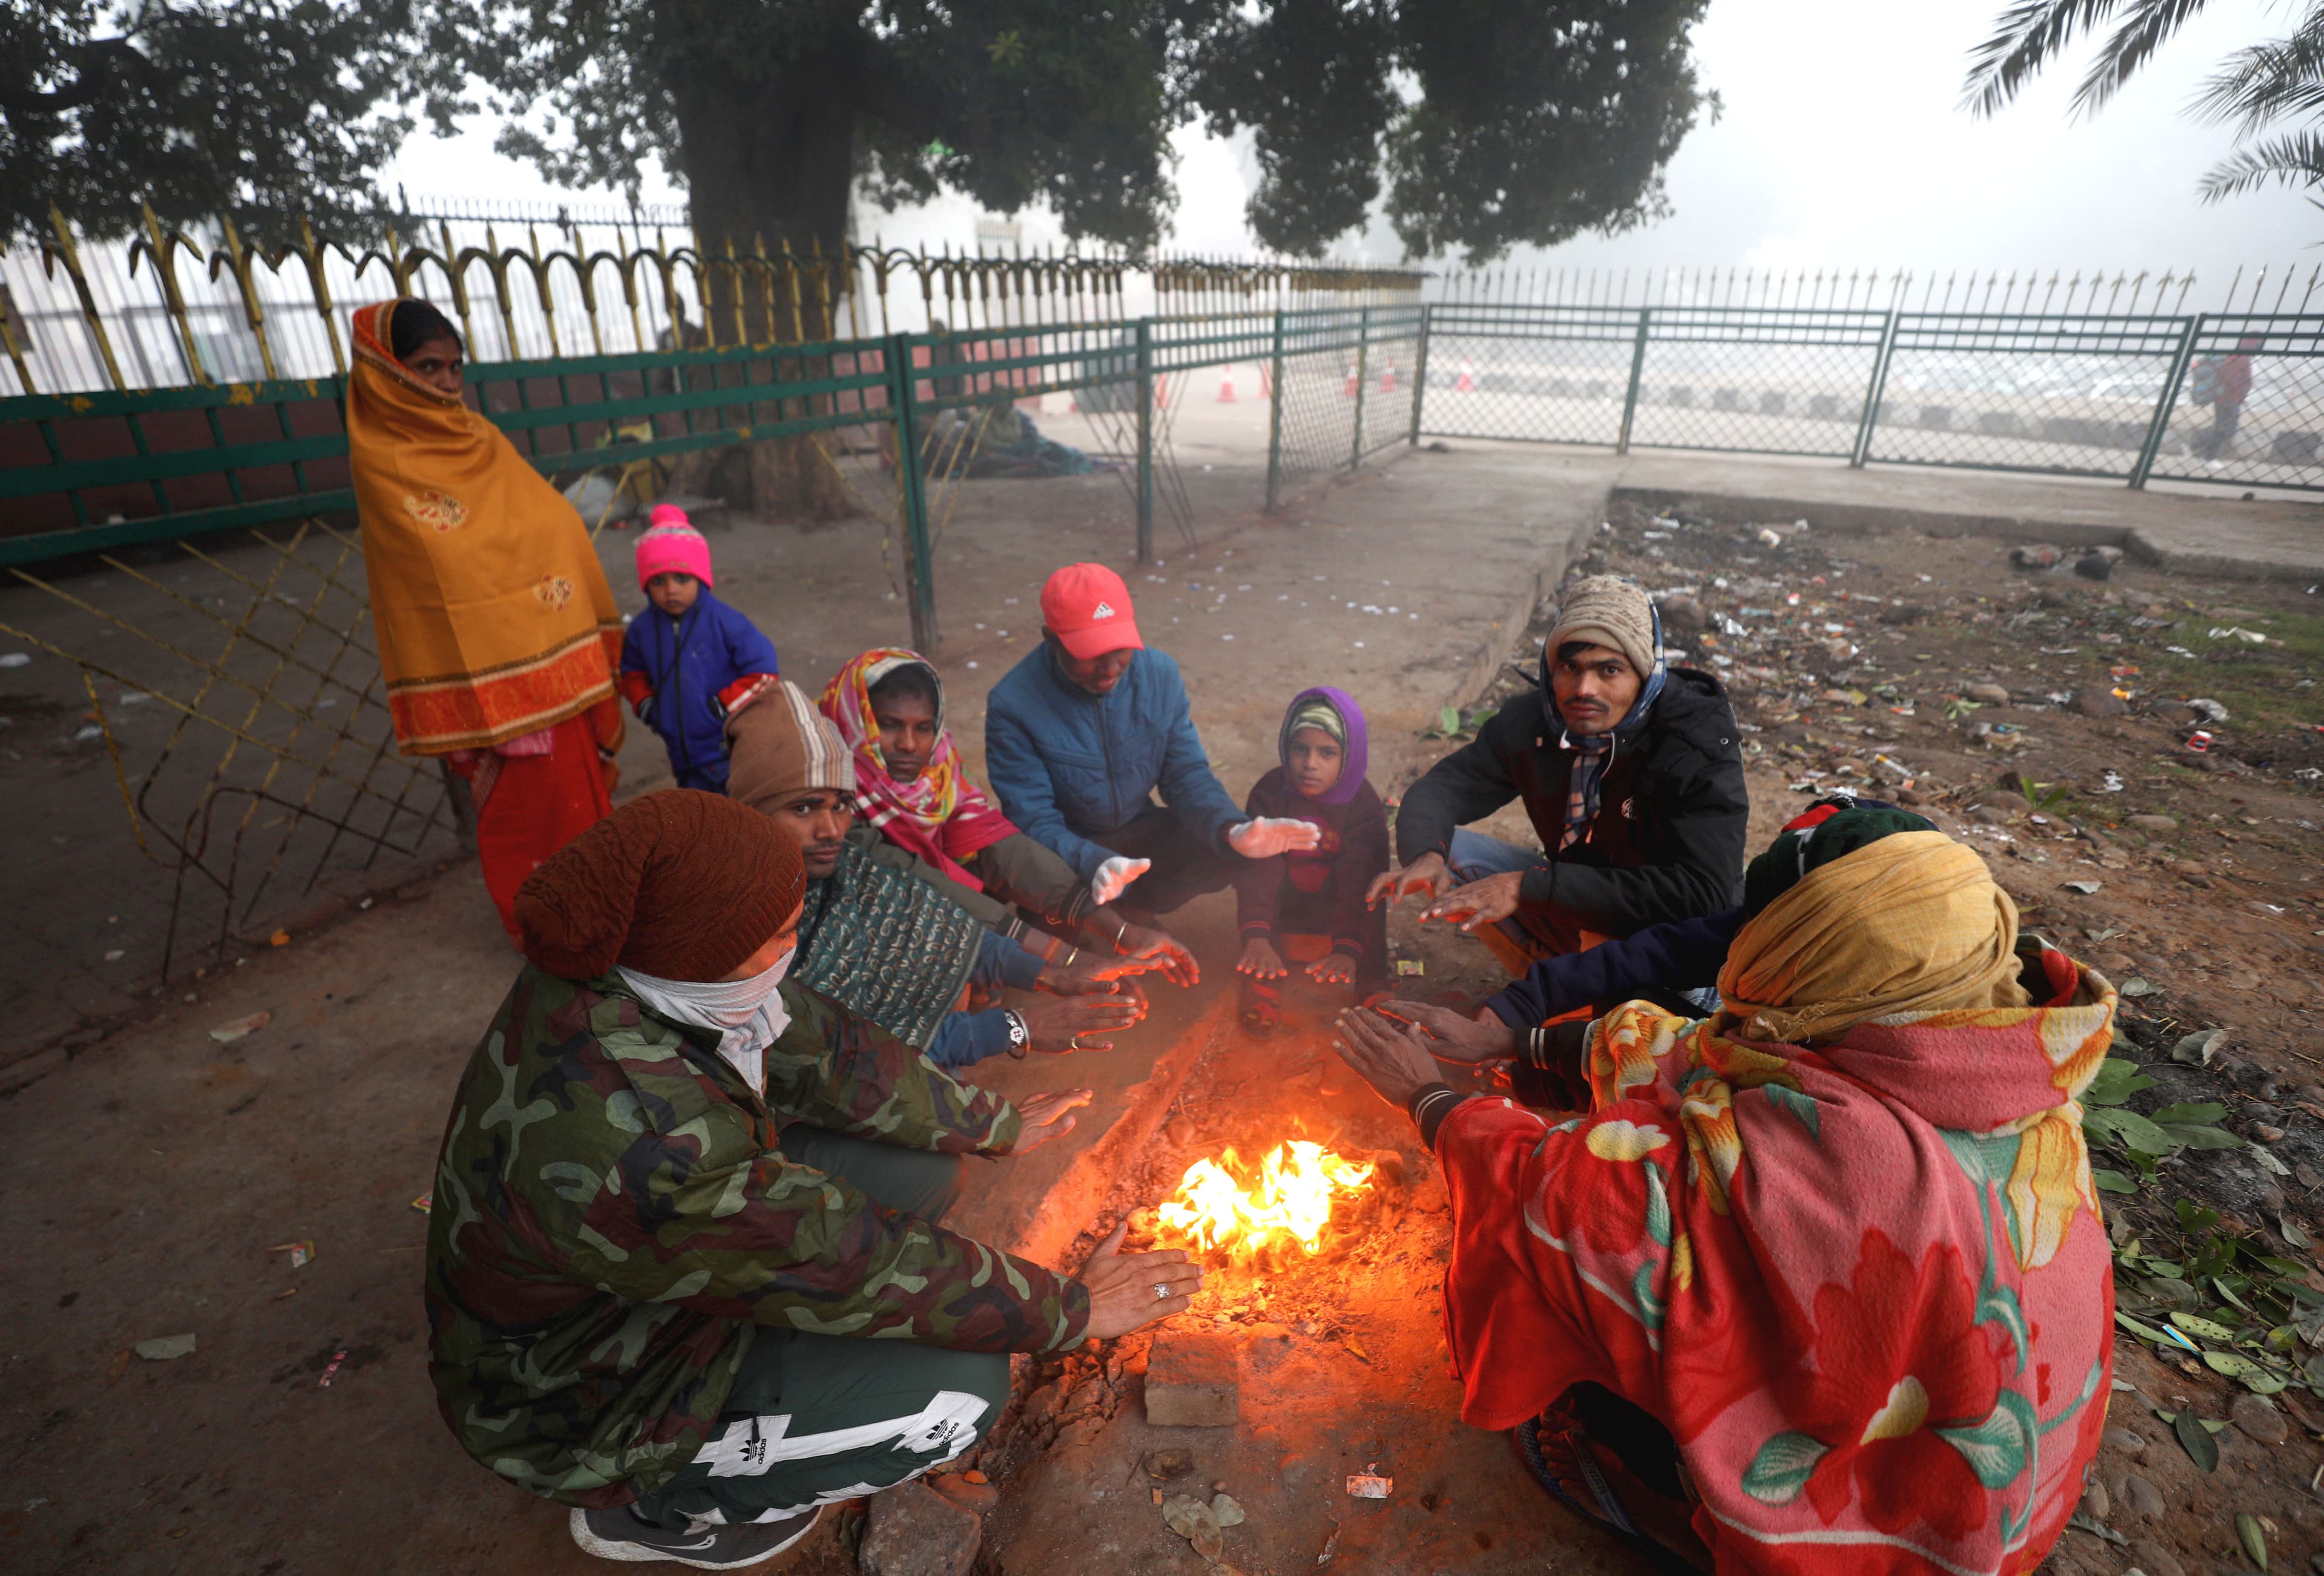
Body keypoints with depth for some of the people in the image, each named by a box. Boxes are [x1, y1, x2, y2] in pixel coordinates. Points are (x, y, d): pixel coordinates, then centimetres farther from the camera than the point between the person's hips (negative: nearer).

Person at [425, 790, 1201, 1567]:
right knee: (961, 1387, -15)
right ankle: (654, 1513, 5)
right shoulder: (635, 1150, -41)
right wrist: (1073, 1310, -18)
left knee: (922, 1164, -1)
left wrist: (995, 1125, 3)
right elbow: (859, 1266, -32)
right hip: (578, 1407, -7)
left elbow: (824, 1050, -6)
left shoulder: (622, 970, -17)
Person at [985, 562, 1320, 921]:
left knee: (1230, 851, -20)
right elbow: (1033, 821, -23)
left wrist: (1231, 830, -31)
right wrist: (1094, 863, -45)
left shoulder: (1160, 674, -11)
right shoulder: (1012, 705, -22)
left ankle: (1131, 910, 0)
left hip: (1141, 831, 4)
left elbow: (1188, 774, -9)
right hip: (1067, 850, -3)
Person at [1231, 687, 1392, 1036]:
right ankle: (1259, 981, -17)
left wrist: (1347, 949, -41)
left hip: (1337, 911, 0)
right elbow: (1258, 869, -30)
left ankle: (1372, 987, -6)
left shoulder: (1365, 804, -19)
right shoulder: (1270, 793, -19)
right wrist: (1256, 936, -44)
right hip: (1284, 910, 1)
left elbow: (1359, 883, -28)